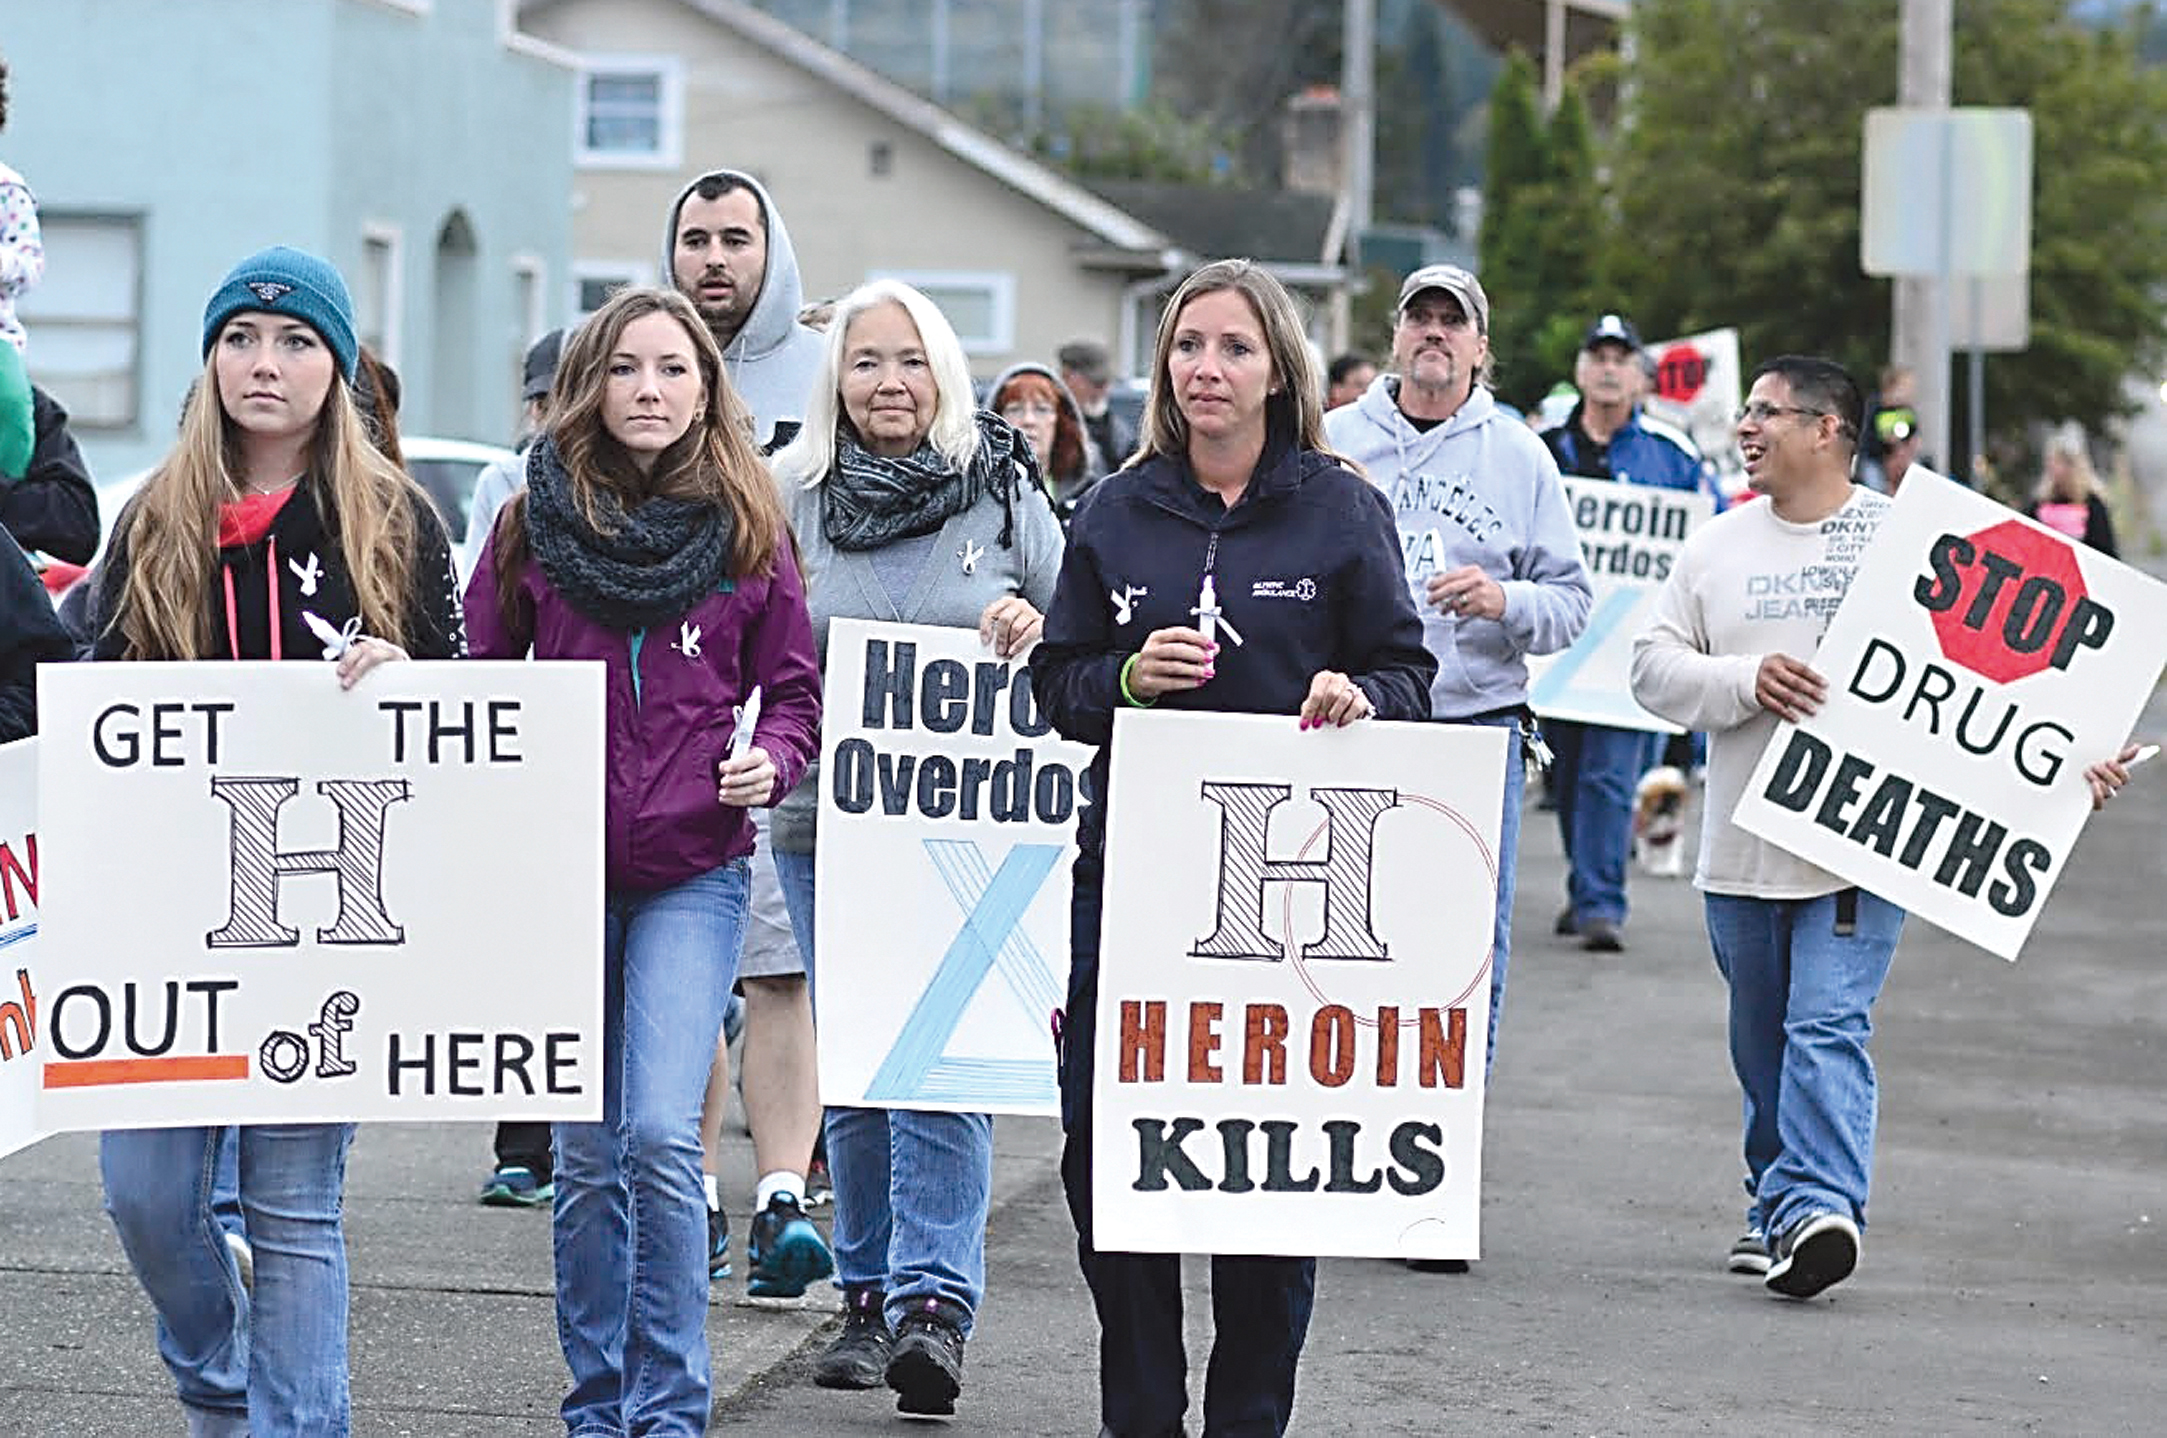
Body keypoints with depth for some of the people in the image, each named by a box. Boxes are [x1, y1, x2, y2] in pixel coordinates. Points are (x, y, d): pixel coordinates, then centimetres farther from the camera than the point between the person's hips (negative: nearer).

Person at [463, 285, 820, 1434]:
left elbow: (794, 690, 10)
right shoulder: (532, 523, 3)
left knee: (663, 1138, -16)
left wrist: (771, 762, -10)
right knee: (585, 1156, 9)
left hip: (693, 874, -2)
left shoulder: (747, 533, 2)